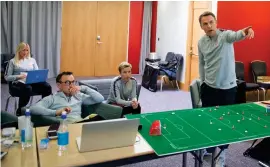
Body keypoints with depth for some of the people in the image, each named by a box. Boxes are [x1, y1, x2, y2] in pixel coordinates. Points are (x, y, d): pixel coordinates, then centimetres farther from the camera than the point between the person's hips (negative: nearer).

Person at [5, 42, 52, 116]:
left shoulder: (32, 60, 21)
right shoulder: (13, 61, 10)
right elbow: (7, 77, 5)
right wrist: (19, 76, -13)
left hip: (32, 82, 3)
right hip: (17, 83, -3)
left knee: (47, 87, -29)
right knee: (27, 88, -41)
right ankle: (20, 111, -25)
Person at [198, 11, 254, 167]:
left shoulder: (225, 35, -12)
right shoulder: (201, 42, 2)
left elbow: (235, 36, -38)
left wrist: (244, 32, -60)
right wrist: (203, 82, 13)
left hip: (227, 87, -4)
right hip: (209, 87, 5)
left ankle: (222, 152, 26)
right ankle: (209, 148, 36)